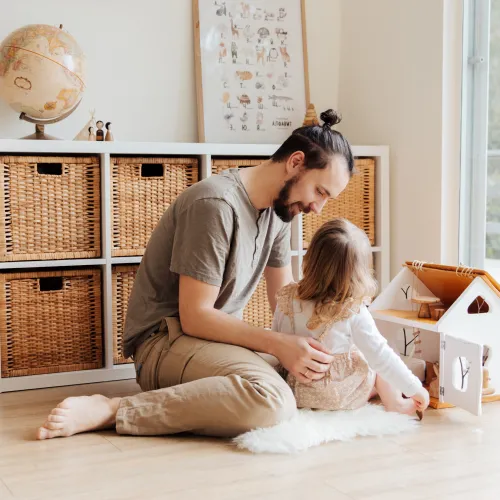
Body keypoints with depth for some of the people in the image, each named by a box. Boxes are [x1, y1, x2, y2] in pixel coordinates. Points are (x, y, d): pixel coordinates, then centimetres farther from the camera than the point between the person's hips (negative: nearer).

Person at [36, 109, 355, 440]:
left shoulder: (279, 209, 8)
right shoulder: (216, 204, -19)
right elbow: (195, 316, -20)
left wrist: (310, 344, -6)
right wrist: (278, 344, -25)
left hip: (222, 337, 10)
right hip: (166, 338, -10)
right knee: (271, 400, -35)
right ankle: (110, 411, -25)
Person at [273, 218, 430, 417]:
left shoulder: (286, 299, -12)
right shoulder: (354, 312, -24)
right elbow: (380, 356, -16)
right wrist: (415, 389, -4)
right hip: (341, 398, -5)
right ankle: (395, 403, 27)